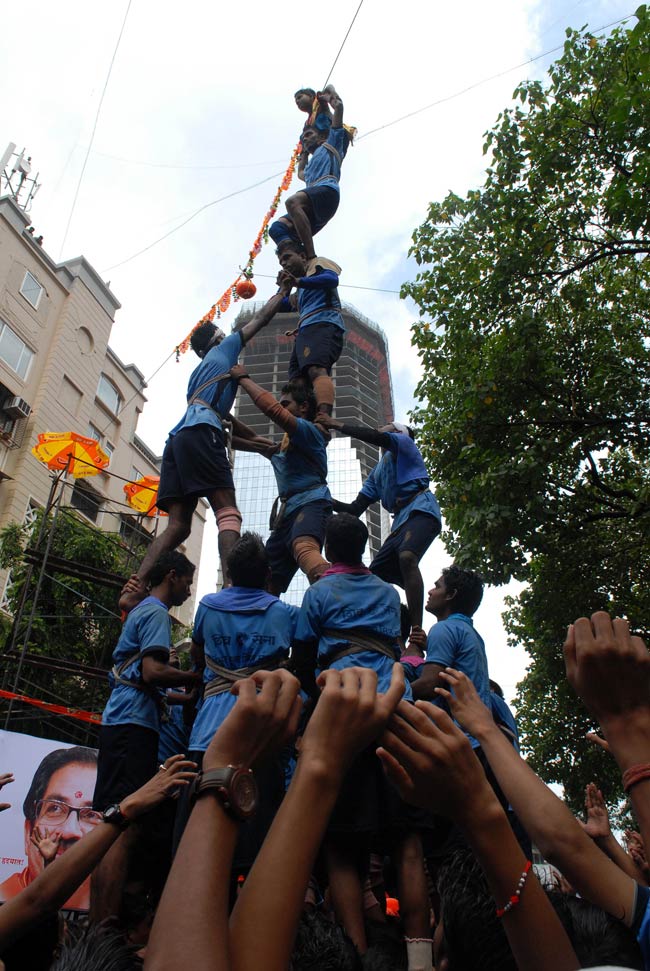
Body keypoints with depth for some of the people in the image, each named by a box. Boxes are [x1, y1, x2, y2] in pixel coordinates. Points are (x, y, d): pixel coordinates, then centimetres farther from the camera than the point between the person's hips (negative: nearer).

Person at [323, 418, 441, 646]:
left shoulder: (404, 443, 13)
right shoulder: (377, 473, 31)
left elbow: (375, 437, -10)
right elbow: (355, 509, 25)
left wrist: (338, 425, -2)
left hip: (421, 509, -9)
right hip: (401, 522, 9)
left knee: (406, 557, -35)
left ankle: (417, 631, -42)